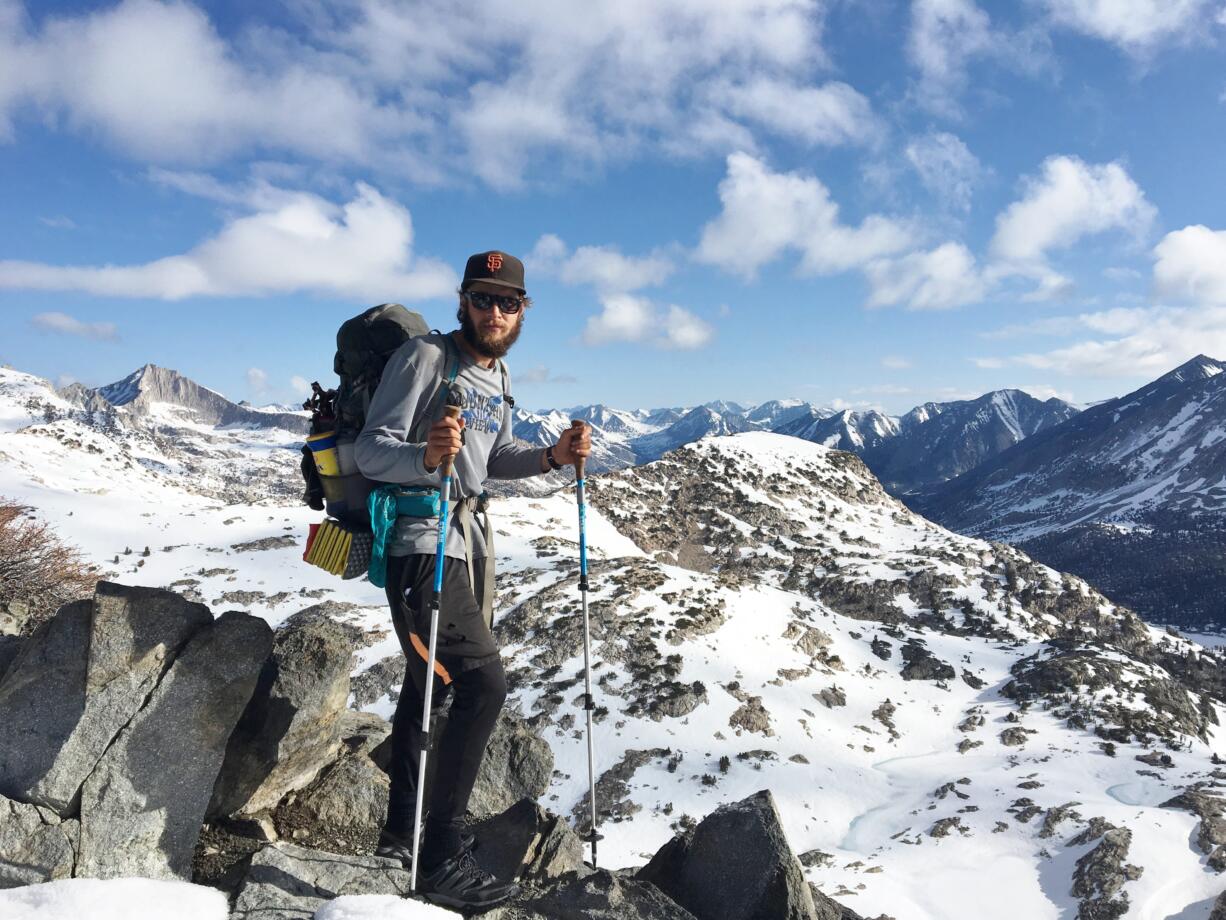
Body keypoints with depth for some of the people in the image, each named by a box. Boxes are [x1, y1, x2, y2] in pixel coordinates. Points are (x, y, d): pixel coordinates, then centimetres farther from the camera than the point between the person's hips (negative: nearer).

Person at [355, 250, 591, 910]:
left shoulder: (498, 374, 12)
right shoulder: (424, 357, -13)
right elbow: (370, 451, -18)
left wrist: (551, 456, 3)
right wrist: (426, 456, -37)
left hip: (467, 539, 9)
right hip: (420, 541, -9)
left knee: (430, 682, 17)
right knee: (482, 681, -16)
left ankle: (402, 836, 33)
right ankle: (439, 856, -3)